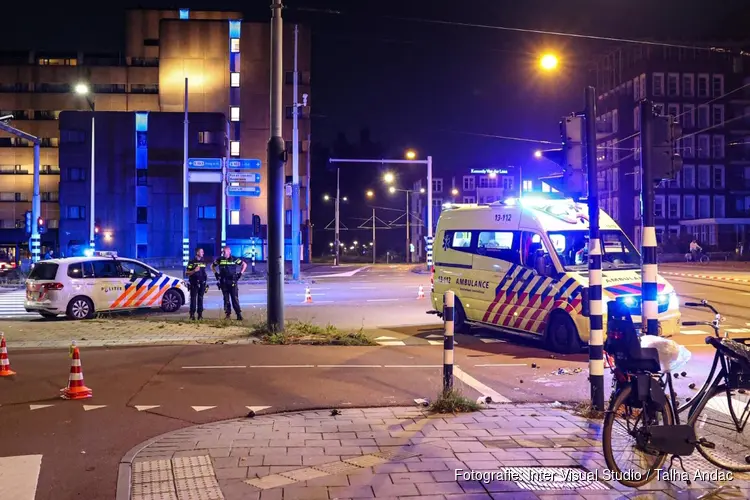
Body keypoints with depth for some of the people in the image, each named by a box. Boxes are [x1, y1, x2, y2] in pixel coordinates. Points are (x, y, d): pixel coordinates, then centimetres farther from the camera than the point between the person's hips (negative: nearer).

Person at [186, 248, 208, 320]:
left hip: (202, 283, 5)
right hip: (194, 283, -5)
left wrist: (205, 275, 9)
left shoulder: (203, 262, 13)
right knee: (193, 299, -4)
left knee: (200, 298, 6)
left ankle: (200, 314, 10)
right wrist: (194, 271, -21)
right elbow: (187, 273, -7)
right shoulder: (192, 262, -4)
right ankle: (192, 314, 0)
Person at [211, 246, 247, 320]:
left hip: (233, 282, -2)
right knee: (226, 299, 5)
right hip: (223, 282, 3)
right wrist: (216, 274, 10)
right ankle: (228, 314, 11)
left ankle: (239, 314, -5)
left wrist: (240, 273, 3)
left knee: (235, 298, -6)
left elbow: (244, 264, 8)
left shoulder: (235, 259, -1)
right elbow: (212, 266, 20)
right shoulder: (220, 260, 5)